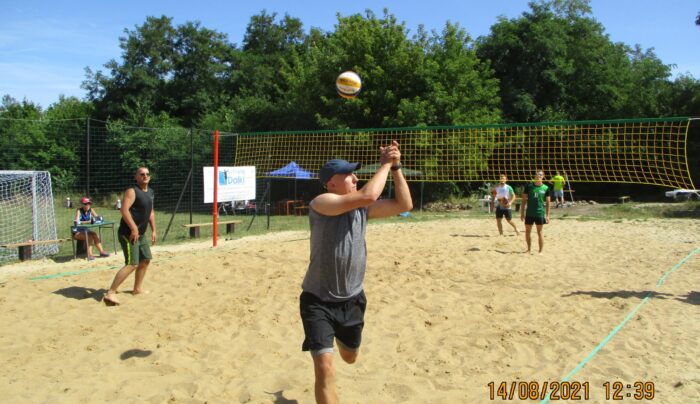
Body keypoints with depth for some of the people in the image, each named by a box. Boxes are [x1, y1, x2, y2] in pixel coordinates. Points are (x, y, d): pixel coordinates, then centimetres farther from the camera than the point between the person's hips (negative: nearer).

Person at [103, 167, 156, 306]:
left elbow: (151, 212, 23)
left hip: (141, 234, 10)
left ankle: (138, 288, 33)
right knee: (132, 264, -16)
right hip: (129, 233, -10)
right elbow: (124, 210, -25)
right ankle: (110, 293, -13)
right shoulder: (132, 191, -14)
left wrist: (153, 230, 18)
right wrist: (133, 228, -29)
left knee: (146, 260, 19)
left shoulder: (150, 192, 14)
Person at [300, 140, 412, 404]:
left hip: (353, 299, 6)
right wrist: (384, 164, -20)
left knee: (350, 357, 26)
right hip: (318, 300, -6)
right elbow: (368, 195, -32)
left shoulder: (362, 209, 0)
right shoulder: (321, 203, -21)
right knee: (325, 368, -15)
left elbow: (404, 205, -1)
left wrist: (395, 168, -7)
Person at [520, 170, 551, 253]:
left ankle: (540, 251, 11)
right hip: (529, 213, 2)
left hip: (540, 213, -2)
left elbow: (547, 202, 2)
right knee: (527, 232, 9)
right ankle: (528, 249, 25)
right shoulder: (529, 186, 1)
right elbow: (524, 200, 4)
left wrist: (547, 215, -3)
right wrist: (522, 212, 0)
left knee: (539, 232, 2)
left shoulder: (545, 188, -1)